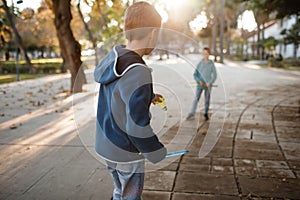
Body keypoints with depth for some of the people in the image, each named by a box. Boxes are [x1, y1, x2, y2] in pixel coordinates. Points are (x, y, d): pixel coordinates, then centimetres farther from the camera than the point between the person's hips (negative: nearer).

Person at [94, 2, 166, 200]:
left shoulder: (112, 56, -3)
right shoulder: (139, 74, -29)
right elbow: (138, 126, -26)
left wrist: (148, 96, 18)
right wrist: (157, 152, -11)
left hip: (106, 145, 8)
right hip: (126, 152, -8)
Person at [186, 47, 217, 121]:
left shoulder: (211, 64, -1)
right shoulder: (200, 64, 2)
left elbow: (214, 76, 0)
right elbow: (195, 74, 4)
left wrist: (210, 83, -16)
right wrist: (199, 81, -12)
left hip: (208, 85, -1)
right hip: (200, 84, 1)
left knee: (207, 100, 8)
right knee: (196, 99, -11)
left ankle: (206, 114, 25)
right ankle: (192, 114, -15)